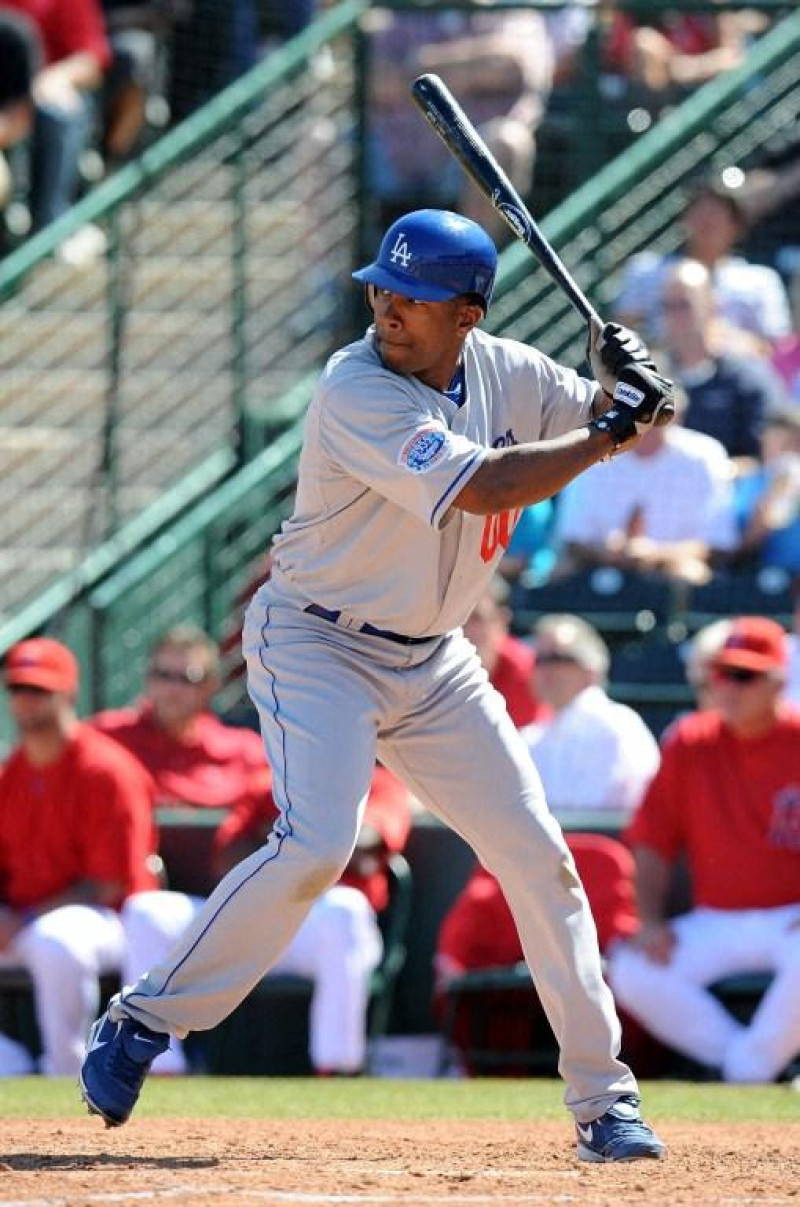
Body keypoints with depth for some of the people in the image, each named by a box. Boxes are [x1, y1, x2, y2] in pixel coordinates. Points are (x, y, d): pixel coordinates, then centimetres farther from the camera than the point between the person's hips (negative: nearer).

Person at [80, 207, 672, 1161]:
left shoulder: (505, 373, -1)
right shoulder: (356, 392, -22)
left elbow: (619, 421, 11)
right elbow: (484, 487, -30)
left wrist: (624, 386, -12)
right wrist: (608, 432, -23)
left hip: (434, 663, 7)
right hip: (318, 646, -6)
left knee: (537, 855, 2)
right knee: (314, 846, -25)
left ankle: (604, 1098, 11)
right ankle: (140, 1025, -10)